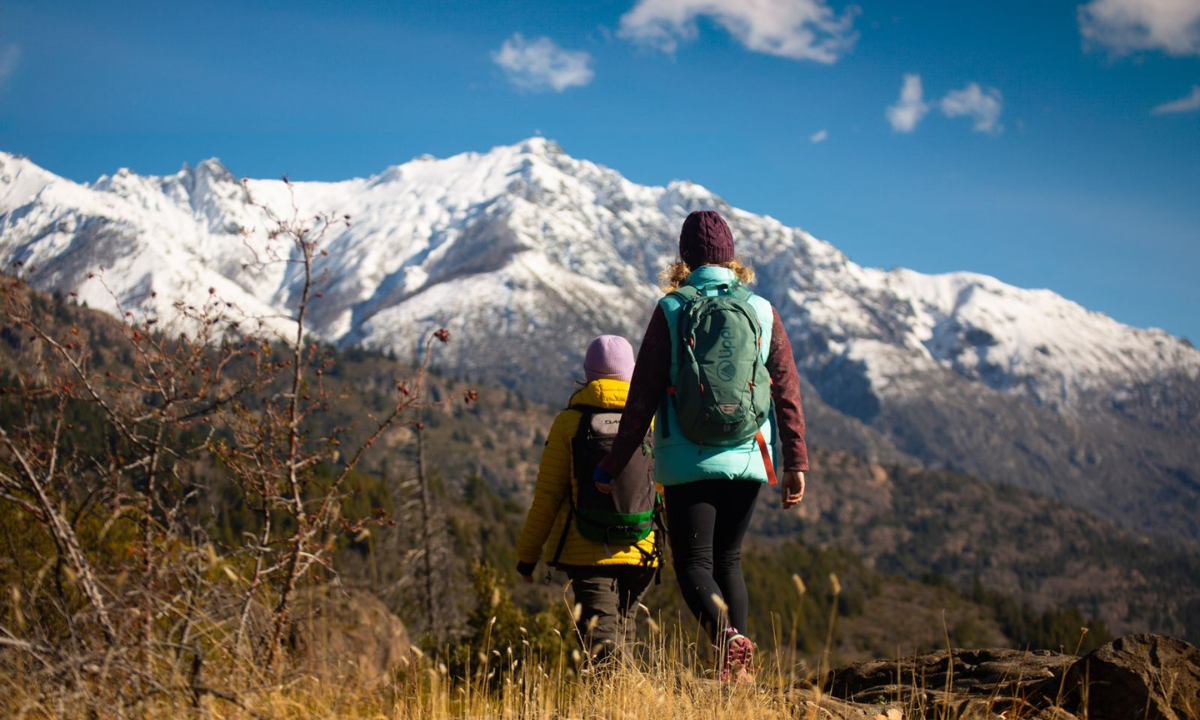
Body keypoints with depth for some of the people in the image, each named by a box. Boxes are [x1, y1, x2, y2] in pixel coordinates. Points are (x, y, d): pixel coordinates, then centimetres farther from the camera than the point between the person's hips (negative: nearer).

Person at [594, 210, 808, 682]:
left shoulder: (671, 311, -4)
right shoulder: (762, 311, 4)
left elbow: (643, 396, -4)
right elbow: (787, 391, 1)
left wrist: (614, 464, 2)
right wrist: (796, 462, 6)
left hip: (688, 461, -3)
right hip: (747, 459, 3)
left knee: (694, 564, 2)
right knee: (728, 560, 17)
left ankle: (728, 636, -25)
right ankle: (740, 669, 9)